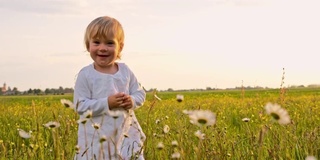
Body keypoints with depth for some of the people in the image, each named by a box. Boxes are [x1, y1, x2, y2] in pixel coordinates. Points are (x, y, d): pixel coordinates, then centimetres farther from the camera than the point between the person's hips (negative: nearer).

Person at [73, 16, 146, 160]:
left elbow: (140, 94, 10)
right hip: (96, 139, -4)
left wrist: (132, 101, -13)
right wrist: (107, 103, -22)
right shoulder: (86, 74, -10)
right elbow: (80, 106, -13)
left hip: (126, 134, 4)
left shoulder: (125, 70, 3)